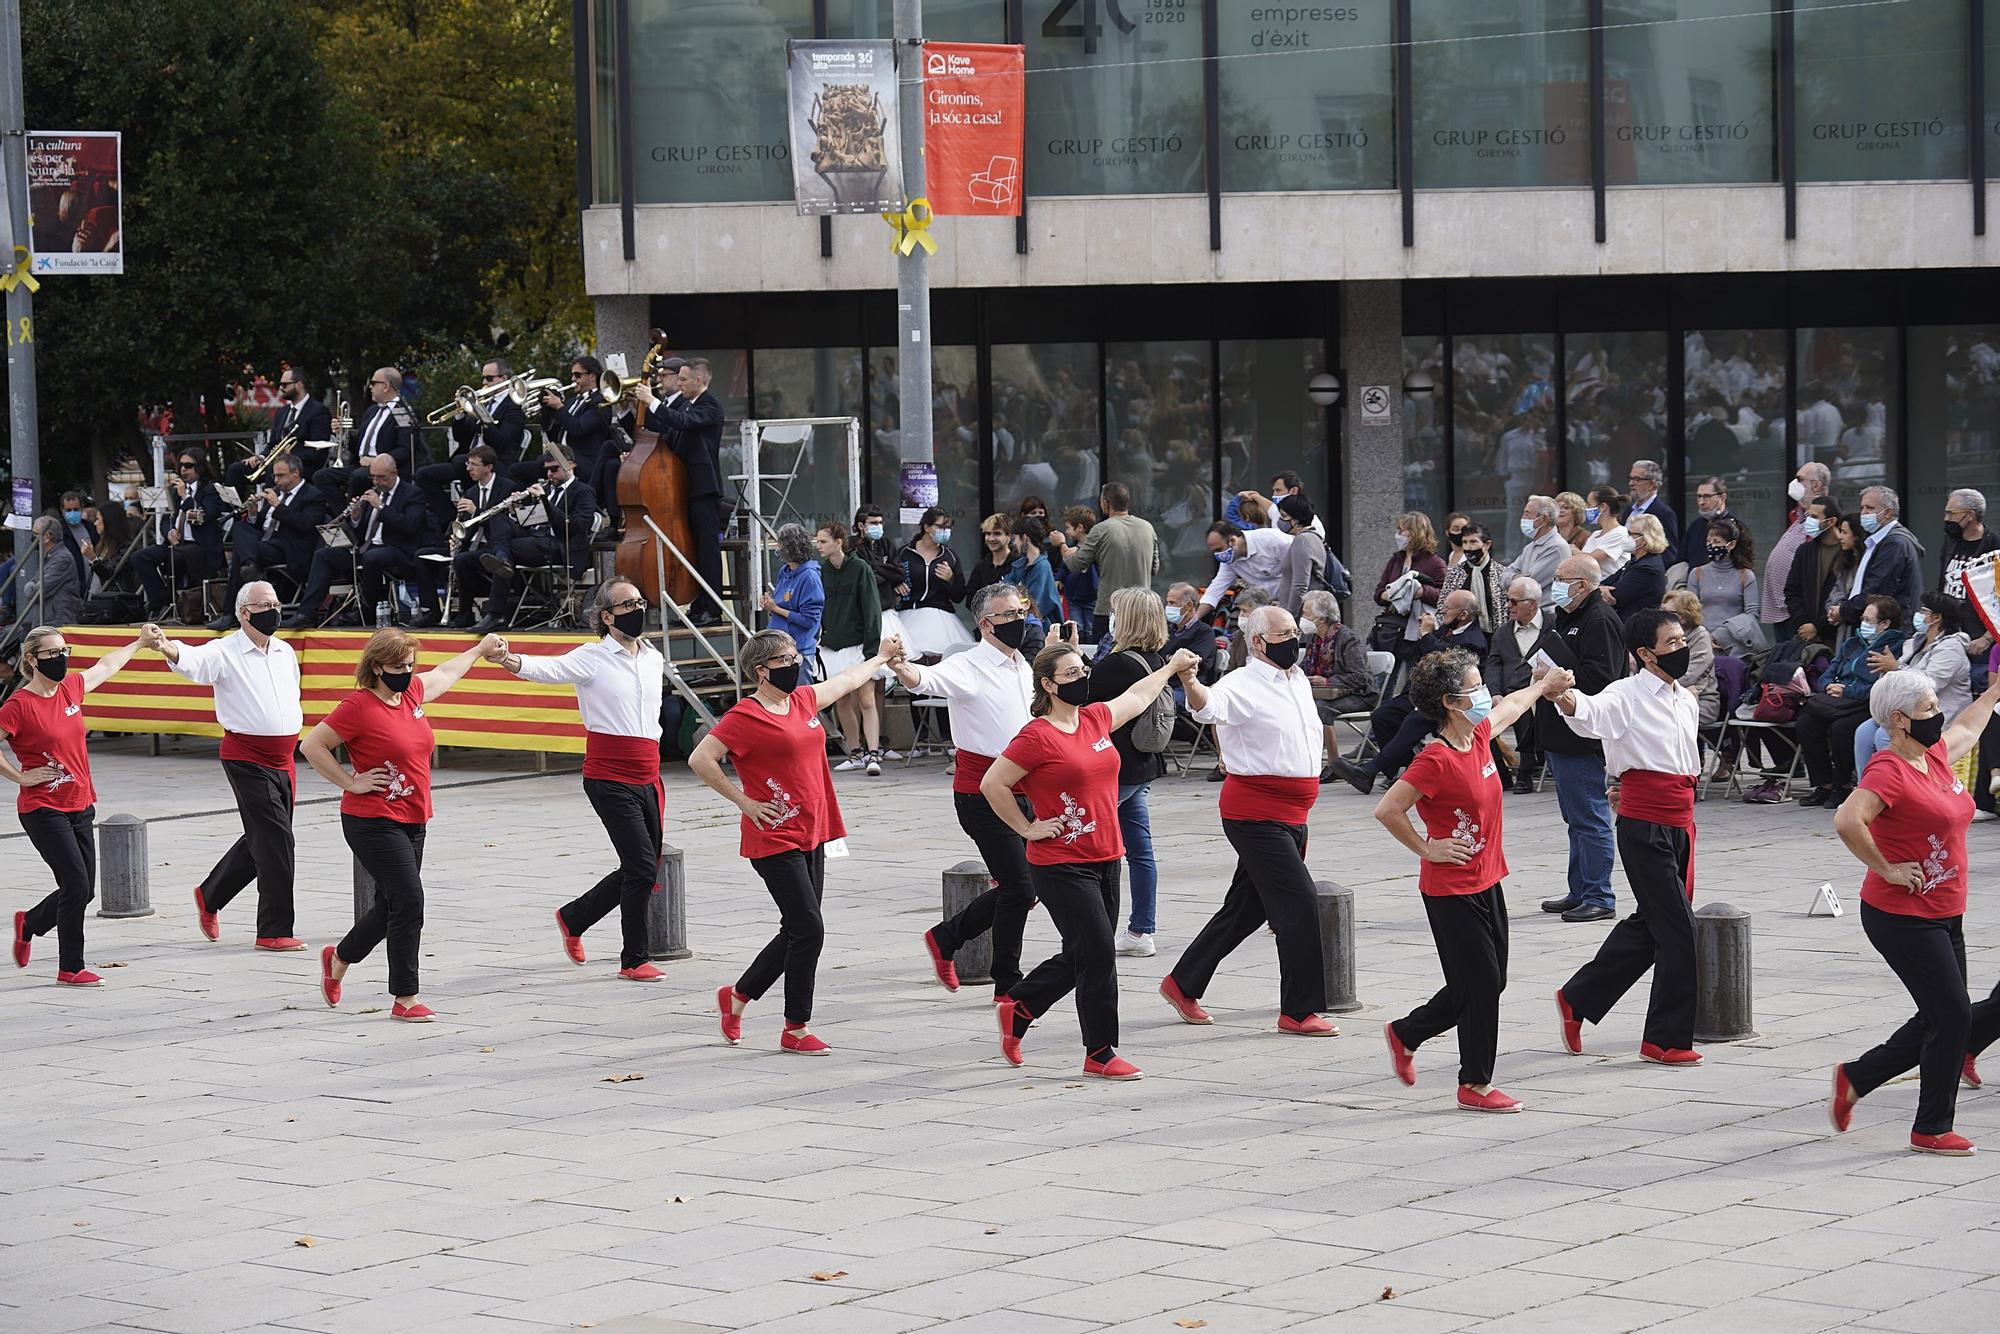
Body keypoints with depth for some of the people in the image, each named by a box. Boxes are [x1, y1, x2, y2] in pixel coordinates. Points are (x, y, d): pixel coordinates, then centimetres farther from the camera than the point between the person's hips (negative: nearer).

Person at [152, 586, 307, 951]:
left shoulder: (285, 652, 13)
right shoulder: (225, 652, -9)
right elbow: (195, 661, -29)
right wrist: (170, 650, -51)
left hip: (283, 760, 7)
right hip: (246, 760, -7)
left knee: (261, 840, 14)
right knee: (275, 842, -10)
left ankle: (210, 896, 35)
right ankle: (274, 931, -3)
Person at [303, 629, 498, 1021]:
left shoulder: (411, 692, 7)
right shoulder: (359, 705, -15)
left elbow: (444, 674, 29)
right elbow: (311, 745, -12)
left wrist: (481, 649, 39)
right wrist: (351, 782, -12)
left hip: (412, 822, 8)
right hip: (373, 823, -8)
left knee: (392, 907, 15)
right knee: (408, 901, -12)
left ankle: (338, 959, 39)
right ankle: (405, 999, -4)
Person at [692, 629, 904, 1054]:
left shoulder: (803, 700, 11)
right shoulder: (745, 717, -13)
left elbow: (847, 680, 29)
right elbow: (700, 760, -17)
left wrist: (882, 656, 44)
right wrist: (744, 802, -14)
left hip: (811, 836, 8)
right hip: (775, 840, -8)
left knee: (798, 931, 12)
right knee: (808, 929, -10)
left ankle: (737, 996, 30)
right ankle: (796, 1029, 1)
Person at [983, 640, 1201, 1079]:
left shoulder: (1095, 719, 8)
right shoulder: (1037, 737, -14)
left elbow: (1137, 696, 28)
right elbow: (992, 784, -12)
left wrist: (1171, 667, 40)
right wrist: (1028, 828, -9)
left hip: (1105, 860, 8)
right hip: (1061, 867, -8)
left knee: (1080, 958, 13)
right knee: (1098, 956, -7)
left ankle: (1016, 1007, 32)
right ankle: (1100, 1055, 2)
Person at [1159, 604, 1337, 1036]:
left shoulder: (1299, 680, 13)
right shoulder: (1243, 685, -15)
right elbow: (1209, 706, -36)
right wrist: (1189, 682, -57)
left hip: (1291, 817, 9)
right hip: (1257, 817, -9)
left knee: (1245, 909, 14)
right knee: (1299, 905, -12)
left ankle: (1183, 984, 25)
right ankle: (1299, 1011, -5)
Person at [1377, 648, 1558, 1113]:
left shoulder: (1479, 736, 3)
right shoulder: (1435, 761, -22)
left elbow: (1509, 708, 26)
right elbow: (1386, 810, -23)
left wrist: (1543, 685, 43)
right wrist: (1427, 849, -14)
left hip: (1486, 883, 9)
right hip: (1450, 891, -9)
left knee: (1490, 983, 14)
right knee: (1481, 983, -4)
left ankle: (1405, 1034, 31)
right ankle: (1475, 1086, 9)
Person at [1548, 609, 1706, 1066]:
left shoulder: (1686, 700, 14)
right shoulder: (1627, 695, -11)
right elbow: (1590, 712, -32)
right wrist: (1563, 696, -53)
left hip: (1679, 826, 8)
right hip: (1644, 827, -8)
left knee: (1649, 925, 15)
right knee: (1679, 930, -8)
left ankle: (1577, 999, 30)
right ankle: (1667, 1039, 0)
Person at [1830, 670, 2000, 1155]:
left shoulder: (1935, 756, 9)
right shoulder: (1889, 771, -19)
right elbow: (1847, 821, -34)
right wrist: (1886, 869, -23)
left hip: (1943, 916, 9)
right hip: (1902, 918, -9)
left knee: (1940, 1020, 12)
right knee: (1953, 1016, -7)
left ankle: (1855, 1077, 26)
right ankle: (1932, 1130, 6)